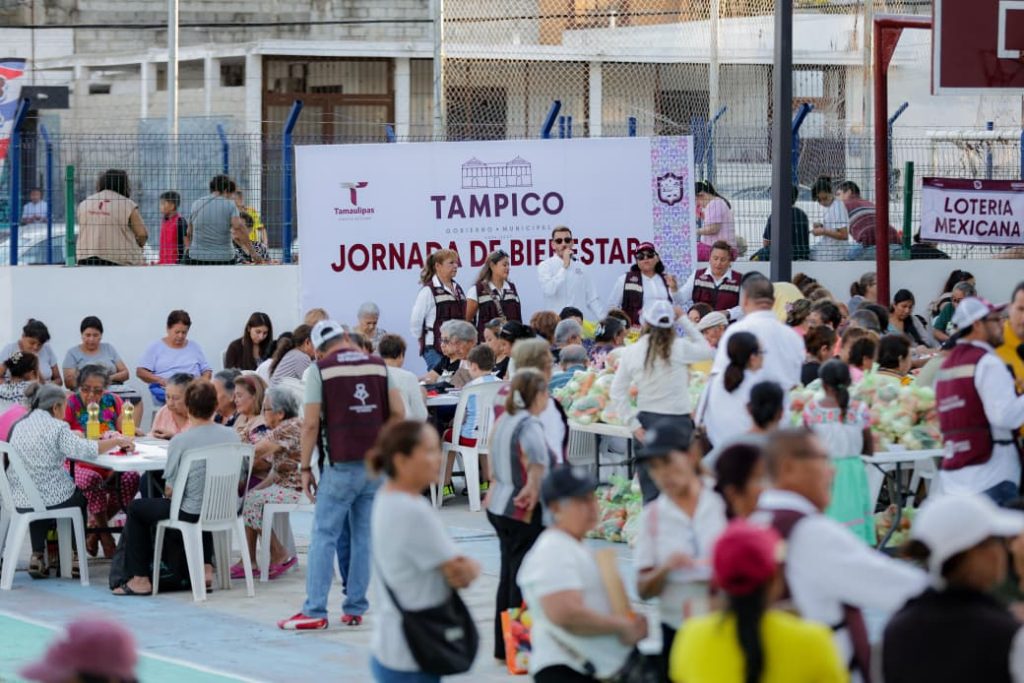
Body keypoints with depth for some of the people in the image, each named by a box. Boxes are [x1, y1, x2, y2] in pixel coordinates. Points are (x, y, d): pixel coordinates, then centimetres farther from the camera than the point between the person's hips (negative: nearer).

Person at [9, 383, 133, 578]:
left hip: (19, 501, 5)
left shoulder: (19, 426, 7)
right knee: (80, 497, 28)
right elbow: (84, 450, -22)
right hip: (51, 499, -5)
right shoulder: (56, 427, -12)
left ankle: (37, 556, 23)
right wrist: (117, 442, -11)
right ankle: (75, 557, 31)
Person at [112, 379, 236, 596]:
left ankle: (140, 579, 20)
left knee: (136, 508, 19)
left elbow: (170, 491, -13)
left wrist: (168, 491, 11)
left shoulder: (180, 441, -18)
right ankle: (206, 566, 32)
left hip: (192, 514, -5)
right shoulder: (232, 436, -4)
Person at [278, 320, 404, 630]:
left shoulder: (319, 370, -2)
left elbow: (311, 424, -7)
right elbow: (398, 413, 4)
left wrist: (305, 467, -1)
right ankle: (355, 610, 9)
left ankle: (315, 611, -5)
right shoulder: (378, 365, 8)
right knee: (363, 537, 9)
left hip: (342, 465, -4)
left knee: (324, 537, 0)